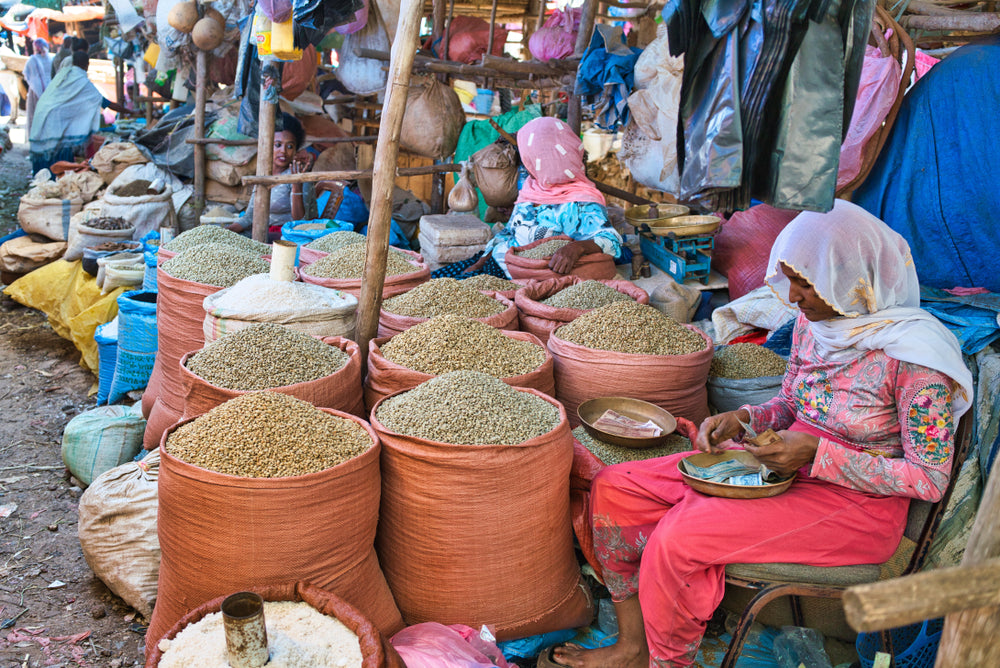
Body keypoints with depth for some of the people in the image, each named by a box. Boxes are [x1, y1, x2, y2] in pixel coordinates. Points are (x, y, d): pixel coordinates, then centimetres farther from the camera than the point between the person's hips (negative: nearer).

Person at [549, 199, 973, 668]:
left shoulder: (914, 356, -20)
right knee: (612, 489, -3)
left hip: (856, 502, -8)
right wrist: (743, 419, -6)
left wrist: (818, 454, -23)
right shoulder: (815, 320, 1)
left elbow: (930, 479, -16)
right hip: (787, 467, 8)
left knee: (677, 538, -28)